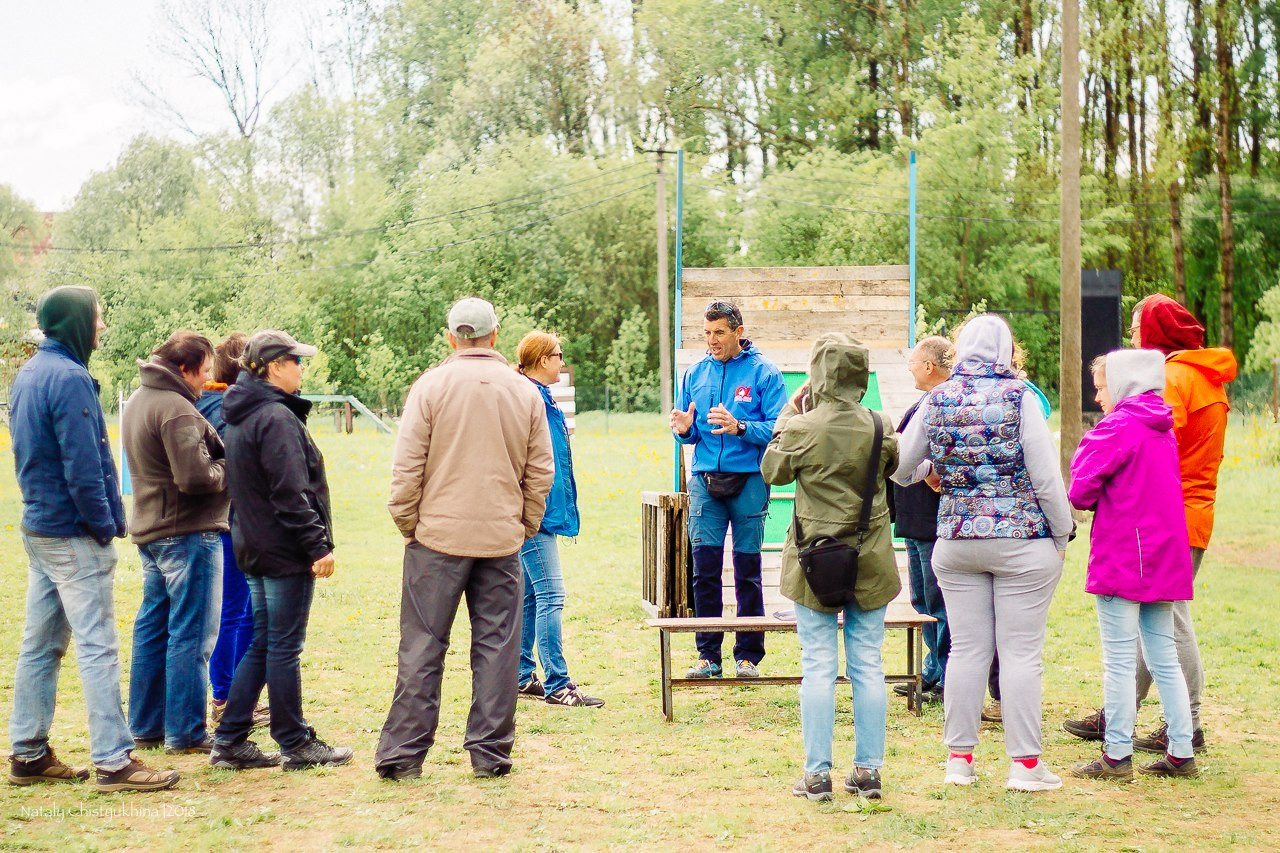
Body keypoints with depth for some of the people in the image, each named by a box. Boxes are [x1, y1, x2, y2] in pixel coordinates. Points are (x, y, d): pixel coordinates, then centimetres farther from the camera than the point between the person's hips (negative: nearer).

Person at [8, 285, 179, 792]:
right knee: (97, 646, -7)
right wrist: (105, 526, -12)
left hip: (38, 528, 10)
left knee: (40, 645, 13)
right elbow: (82, 466, -21)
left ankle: (28, 754, 19)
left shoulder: (27, 375, 12)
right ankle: (113, 761, -5)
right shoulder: (69, 379, -17)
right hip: (75, 536, -10)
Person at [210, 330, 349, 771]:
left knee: (262, 644, 15)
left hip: (254, 548, 10)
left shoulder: (241, 416, 13)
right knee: (285, 647, -1)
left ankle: (229, 742, 16)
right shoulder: (276, 417, -17)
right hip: (285, 552, -10)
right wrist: (317, 545, -17)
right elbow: (291, 494, -21)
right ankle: (296, 745, 9)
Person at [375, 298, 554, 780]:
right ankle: (491, 753, 10)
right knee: (497, 646, 7)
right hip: (502, 540, 2)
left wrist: (407, 523, 5)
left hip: (438, 536, -2)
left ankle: (403, 752, 6)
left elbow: (407, 468, -6)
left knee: (422, 647, 3)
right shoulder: (525, 392, 5)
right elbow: (541, 473, 7)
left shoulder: (431, 386, -4)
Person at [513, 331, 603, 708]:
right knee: (550, 595, -10)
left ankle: (521, 676, 22)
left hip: (540, 512, 11)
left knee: (530, 595, 14)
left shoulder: (542, 398, 15)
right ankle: (557, 685, -8)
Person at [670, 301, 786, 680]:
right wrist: (684, 430, -7)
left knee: (747, 570, 2)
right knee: (704, 569, 0)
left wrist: (740, 428, -24)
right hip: (705, 479, 3)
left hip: (749, 481, -3)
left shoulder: (763, 372, -2)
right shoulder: (695, 374, 11)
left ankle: (748, 655, 11)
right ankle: (708, 655, 8)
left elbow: (779, 428, -10)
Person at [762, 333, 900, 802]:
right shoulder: (880, 427, -6)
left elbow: (772, 471, 5)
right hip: (871, 562, 2)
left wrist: (791, 413, 10)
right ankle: (868, 770, 14)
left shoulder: (802, 428, -13)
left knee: (818, 666, 3)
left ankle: (817, 774, 5)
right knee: (868, 665, 9)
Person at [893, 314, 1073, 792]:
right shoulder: (1020, 398, -9)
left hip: (956, 541, 4)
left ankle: (960, 758, 15)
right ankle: (1025, 763, 5)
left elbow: (900, 469, 10)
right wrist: (1062, 536, 3)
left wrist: (932, 474, 32)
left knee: (966, 649, 10)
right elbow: (1047, 476, -8)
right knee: (1021, 652, 2)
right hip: (1023, 540, -3)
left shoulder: (936, 401, 1)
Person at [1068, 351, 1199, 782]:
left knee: (1119, 661, -3)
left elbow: (1081, 491, -15)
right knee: (1164, 659, 12)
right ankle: (1182, 753, 13)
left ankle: (1117, 756, 1)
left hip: (1121, 560, -8)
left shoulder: (1117, 427, -13)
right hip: (1163, 561, 8)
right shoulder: (1162, 429, 13)